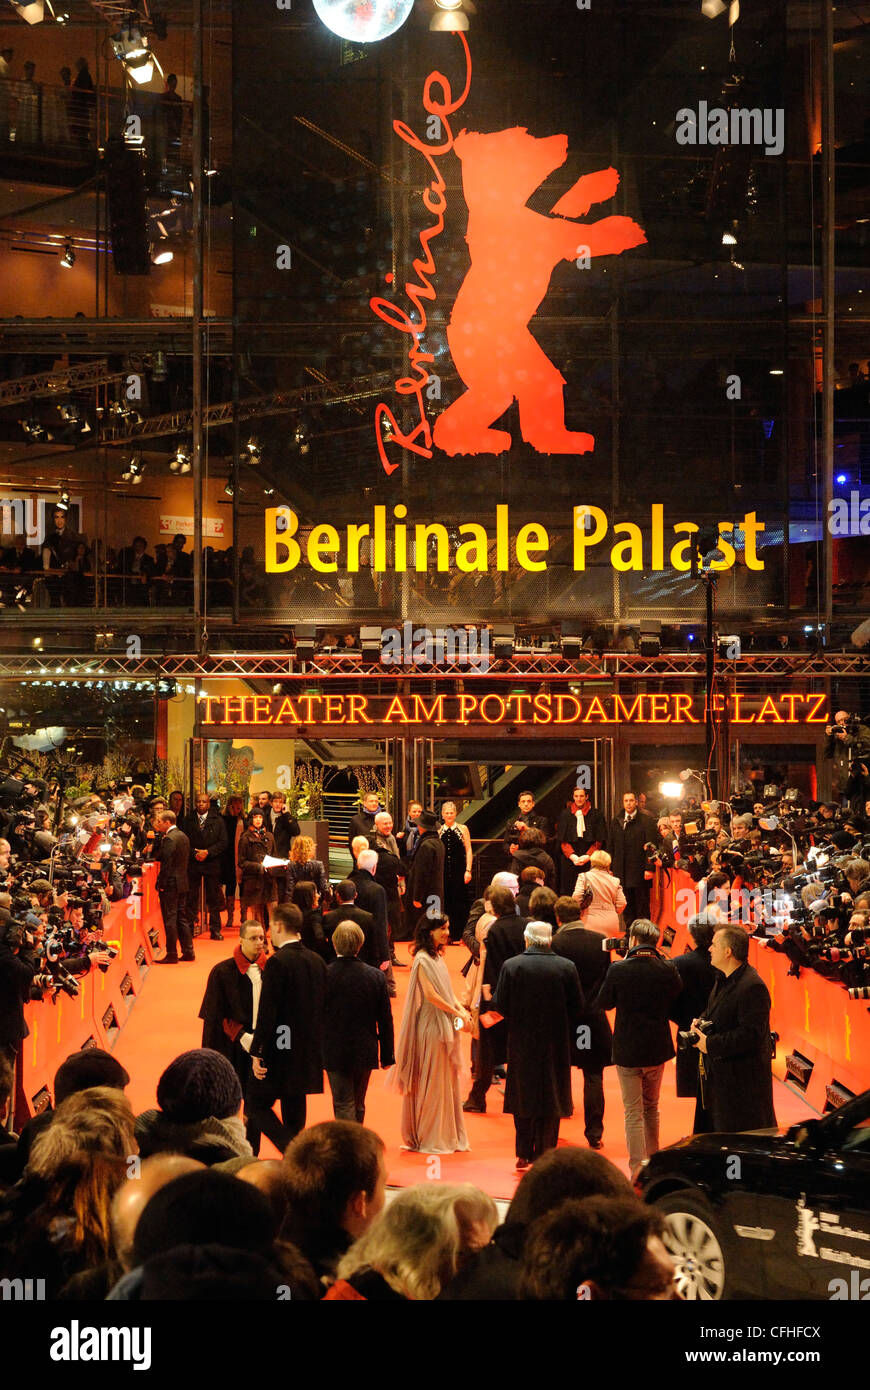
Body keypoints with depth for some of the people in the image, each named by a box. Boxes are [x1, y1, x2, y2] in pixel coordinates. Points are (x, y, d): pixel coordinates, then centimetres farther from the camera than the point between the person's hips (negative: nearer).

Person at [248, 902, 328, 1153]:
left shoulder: (277, 963, -16)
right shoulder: (317, 961, 6)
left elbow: (268, 1012, -18)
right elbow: (321, 1008, 12)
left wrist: (258, 1053, -13)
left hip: (280, 1052, -7)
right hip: (307, 1054, 7)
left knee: (257, 1104, 4)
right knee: (294, 1115, 15)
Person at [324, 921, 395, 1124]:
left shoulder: (323, 975, -14)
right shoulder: (376, 976, -7)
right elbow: (385, 1020, 0)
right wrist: (387, 1055, 10)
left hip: (335, 1054, -3)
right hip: (365, 1053, 3)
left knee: (343, 1105, 2)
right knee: (358, 1106, 19)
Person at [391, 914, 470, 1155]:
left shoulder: (437, 956, 13)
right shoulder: (422, 959, -15)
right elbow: (430, 995, -19)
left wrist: (461, 1008, -1)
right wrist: (457, 1013, -13)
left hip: (446, 1026, 9)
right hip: (431, 1026, -9)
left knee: (447, 1080, 12)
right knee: (433, 1082, -1)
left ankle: (447, 1134, 20)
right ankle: (430, 1138, 9)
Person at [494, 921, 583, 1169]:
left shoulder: (511, 966, -9)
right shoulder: (566, 967, -8)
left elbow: (500, 1005, -7)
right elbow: (577, 1007, -3)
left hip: (521, 1042, 0)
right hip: (556, 1044, 0)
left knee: (523, 1097, 12)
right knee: (551, 1099, 8)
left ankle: (524, 1154, 14)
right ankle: (544, 1155, 9)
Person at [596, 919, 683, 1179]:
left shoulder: (618, 970, -17)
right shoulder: (667, 970, -10)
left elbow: (603, 1003, -3)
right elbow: (677, 995, 8)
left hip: (627, 1050, -3)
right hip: (657, 1050, 3)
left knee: (633, 1113, 5)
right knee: (651, 1109, 22)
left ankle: (638, 1171, 3)